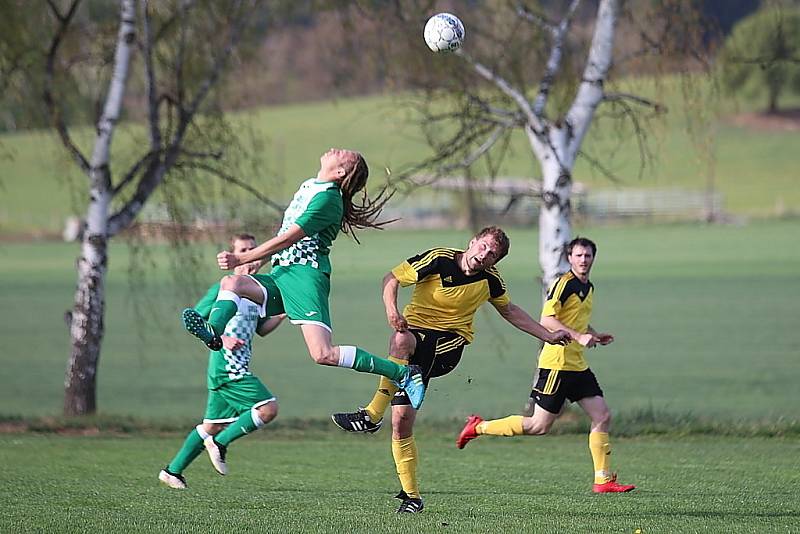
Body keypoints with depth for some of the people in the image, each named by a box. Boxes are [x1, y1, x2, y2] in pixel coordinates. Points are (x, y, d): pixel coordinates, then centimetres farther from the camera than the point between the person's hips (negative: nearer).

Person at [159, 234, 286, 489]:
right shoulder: (223, 288, -8)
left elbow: (261, 329, 24)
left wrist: (283, 315, 8)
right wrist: (222, 339, -20)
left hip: (239, 369, 9)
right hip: (227, 366, -9)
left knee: (213, 425, 12)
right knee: (268, 408, -17)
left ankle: (173, 470, 19)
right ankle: (220, 443, -6)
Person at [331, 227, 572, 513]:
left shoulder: (490, 279, 3)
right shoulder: (439, 259, -7)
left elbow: (509, 310, 22)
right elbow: (392, 278, -3)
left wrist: (548, 335, 22)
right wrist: (391, 309, -22)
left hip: (449, 342, 0)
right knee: (401, 422, -14)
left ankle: (373, 414, -36)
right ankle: (411, 494, -4)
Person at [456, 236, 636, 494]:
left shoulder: (588, 288, 17)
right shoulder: (564, 283, -11)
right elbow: (547, 319, -20)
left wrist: (595, 335, 20)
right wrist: (578, 337, -26)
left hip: (578, 366, 9)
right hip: (556, 363, -9)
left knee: (603, 417, 1)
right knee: (539, 426, -5)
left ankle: (603, 480, 5)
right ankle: (479, 427, 10)